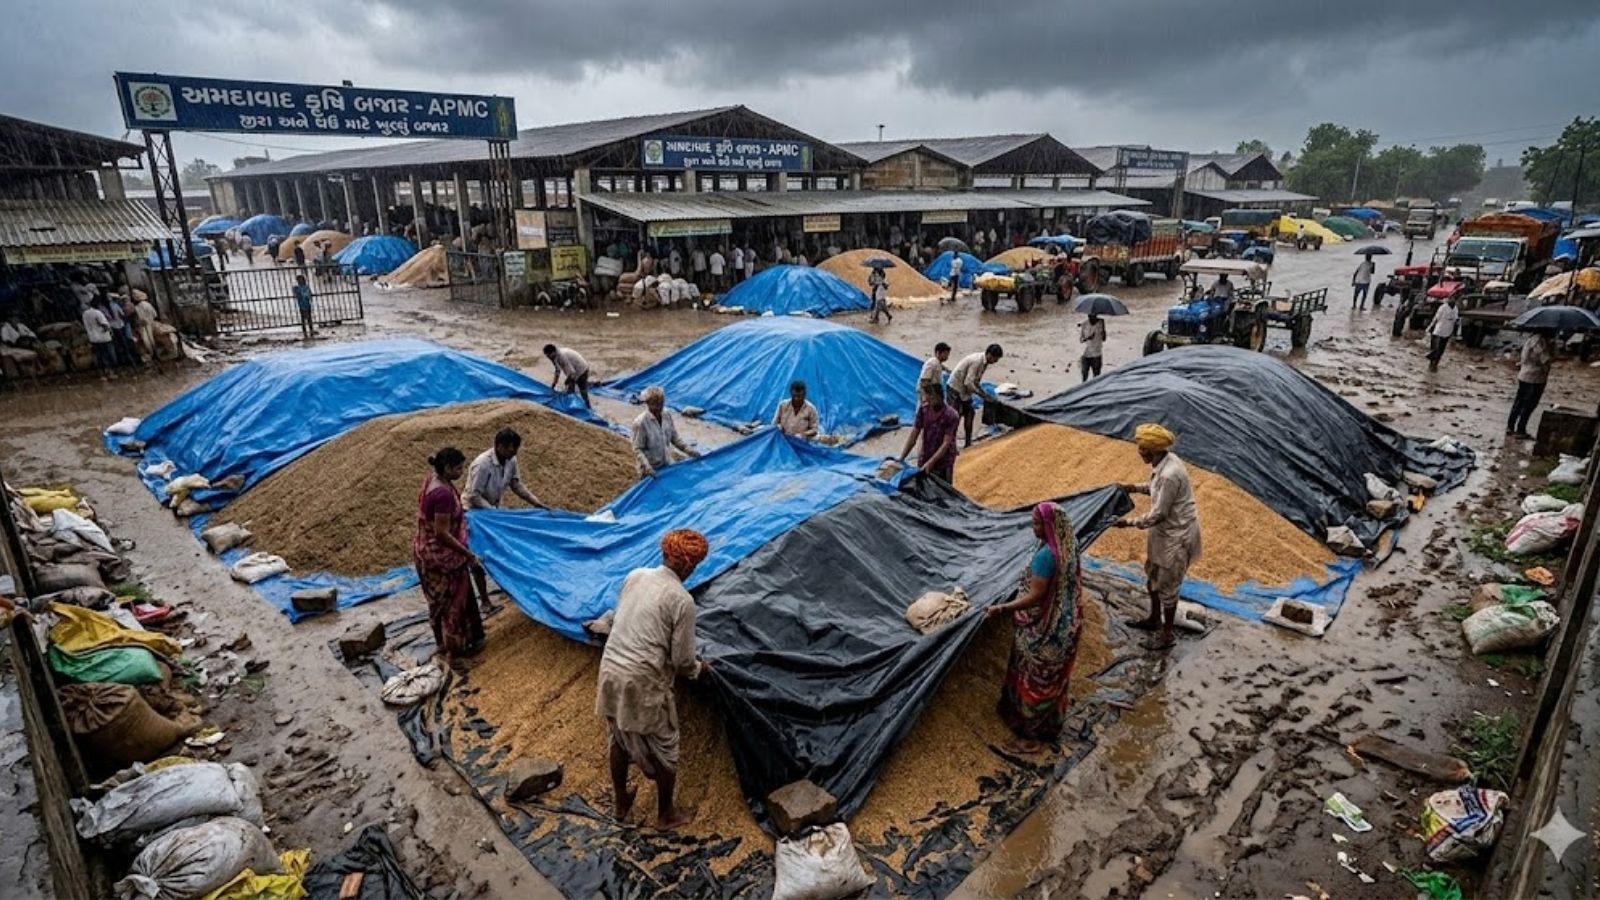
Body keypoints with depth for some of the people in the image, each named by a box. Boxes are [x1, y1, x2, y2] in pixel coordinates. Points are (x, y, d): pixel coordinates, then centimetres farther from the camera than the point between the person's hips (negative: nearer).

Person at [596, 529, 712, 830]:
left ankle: (620, 803, 46)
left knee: (619, 740, 27)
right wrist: (699, 669, 11)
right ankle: (666, 814, 35)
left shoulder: (635, 576, 2)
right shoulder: (682, 600, -16)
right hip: (642, 682, -6)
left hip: (610, 671, 7)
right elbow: (681, 660, -11)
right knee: (663, 750, 17)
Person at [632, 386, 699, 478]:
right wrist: (646, 466, -33)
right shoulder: (640, 423, -22)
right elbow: (637, 449, -19)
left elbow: (675, 439, 6)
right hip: (651, 470, -5)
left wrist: (690, 451, -3)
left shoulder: (667, 415, -6)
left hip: (667, 465, 5)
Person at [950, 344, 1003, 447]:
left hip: (964, 389, 9)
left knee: (969, 413, 9)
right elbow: (968, 383, -28)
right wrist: (983, 394, -19)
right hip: (956, 388, -9)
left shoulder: (984, 362, 3)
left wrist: (985, 393, 4)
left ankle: (968, 443, 16)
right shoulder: (977, 361, -26)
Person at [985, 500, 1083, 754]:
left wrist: (1001, 608, -26)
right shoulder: (1069, 547, -2)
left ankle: (1032, 736, 22)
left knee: (1035, 681, 8)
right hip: (1064, 624, 9)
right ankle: (1051, 725, 41)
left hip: (1044, 629, -9)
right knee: (1053, 679, 24)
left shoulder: (1046, 555, -30)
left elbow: (1035, 597, -28)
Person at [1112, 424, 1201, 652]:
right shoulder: (1165, 462, -3)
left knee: (1167, 586, 6)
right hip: (1165, 531, 10)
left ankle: (1168, 635, 23)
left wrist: (1129, 523, -17)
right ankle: (1154, 619, 43)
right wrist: (1136, 488, 7)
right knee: (1153, 575, 24)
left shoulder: (1170, 475, -32)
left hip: (1177, 535, -10)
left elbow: (1158, 515, -26)